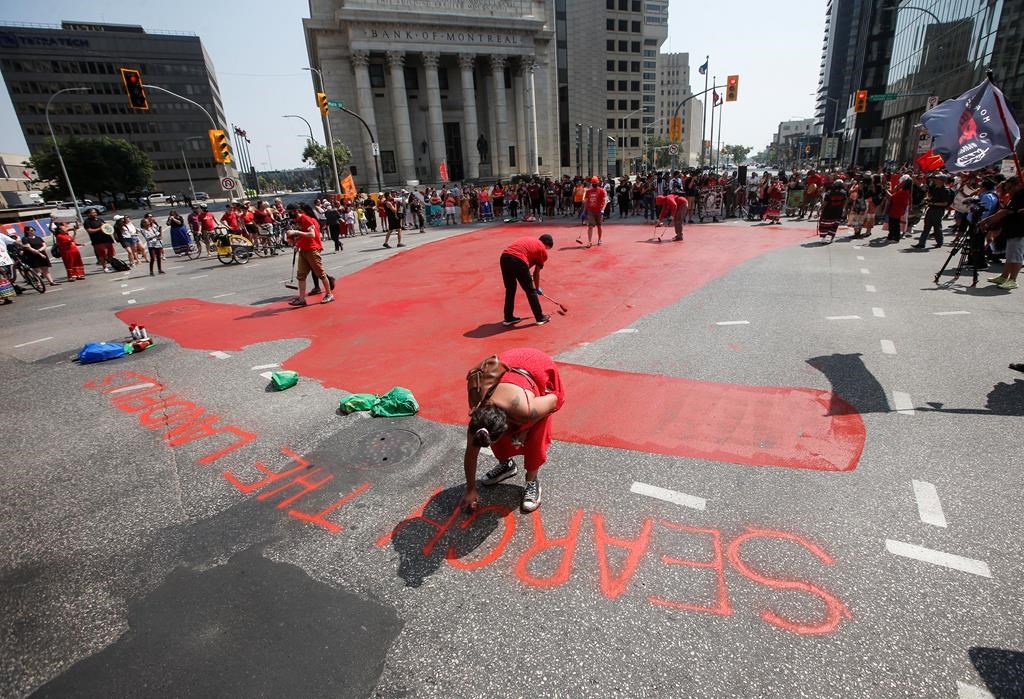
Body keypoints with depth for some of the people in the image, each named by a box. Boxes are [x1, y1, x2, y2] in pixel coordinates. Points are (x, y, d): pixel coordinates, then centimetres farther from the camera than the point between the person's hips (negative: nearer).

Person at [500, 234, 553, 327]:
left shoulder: (528, 239, 32)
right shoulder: (543, 250, 15)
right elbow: (536, 273, 18)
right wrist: (537, 288, 33)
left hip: (504, 257, 6)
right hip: (518, 260, -6)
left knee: (510, 289, 22)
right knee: (531, 291, 11)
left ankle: (508, 318, 30)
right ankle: (540, 317, 22)